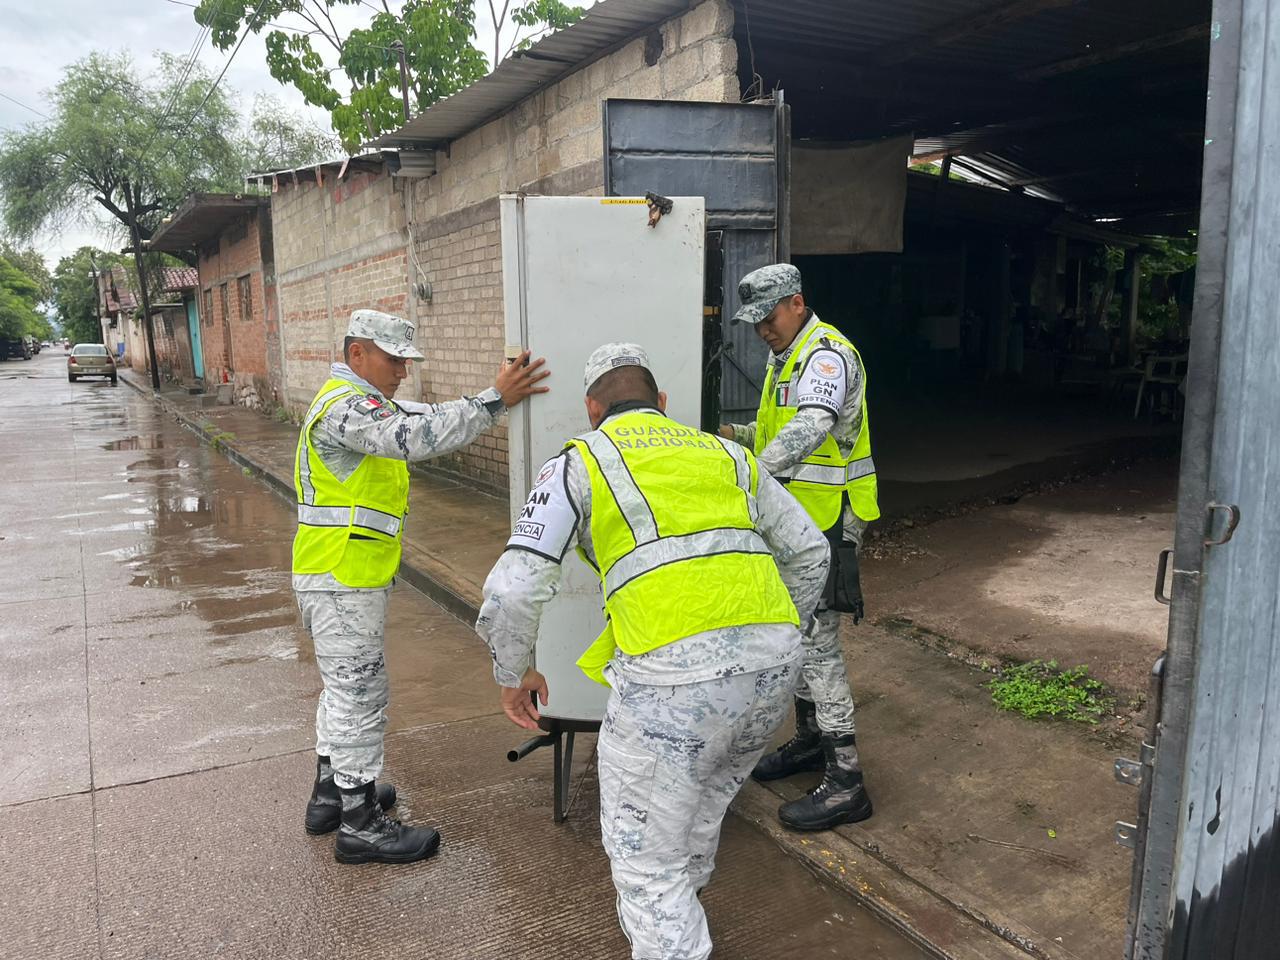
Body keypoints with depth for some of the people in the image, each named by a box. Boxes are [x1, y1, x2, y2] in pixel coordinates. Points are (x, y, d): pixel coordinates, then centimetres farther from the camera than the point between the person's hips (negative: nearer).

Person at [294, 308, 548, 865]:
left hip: (349, 578, 11)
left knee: (344, 688, 21)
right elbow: (415, 437, -33)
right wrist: (493, 401, -33)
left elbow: (421, 421, 9)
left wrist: (502, 393, -3)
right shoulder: (344, 406, -18)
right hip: (341, 580, -11)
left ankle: (331, 792, 36)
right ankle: (360, 824, 9)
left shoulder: (362, 403, 17)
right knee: (361, 696, -2)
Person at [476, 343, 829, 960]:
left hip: (674, 672, -6)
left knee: (645, 848, 14)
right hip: (775, 662, 7)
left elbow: (514, 587, -1)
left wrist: (513, 672, 17)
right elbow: (808, 551, 28)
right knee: (702, 807, 31)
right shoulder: (725, 454, 23)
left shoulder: (580, 462, 9)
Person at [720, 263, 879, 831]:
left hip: (825, 522, -10)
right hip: (794, 521, 10)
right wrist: (738, 435, 7)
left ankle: (845, 783, 0)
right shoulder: (786, 358, 16)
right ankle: (811, 740, 35)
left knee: (817, 642, -9)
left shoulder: (826, 353, -17)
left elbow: (808, 429, -35)